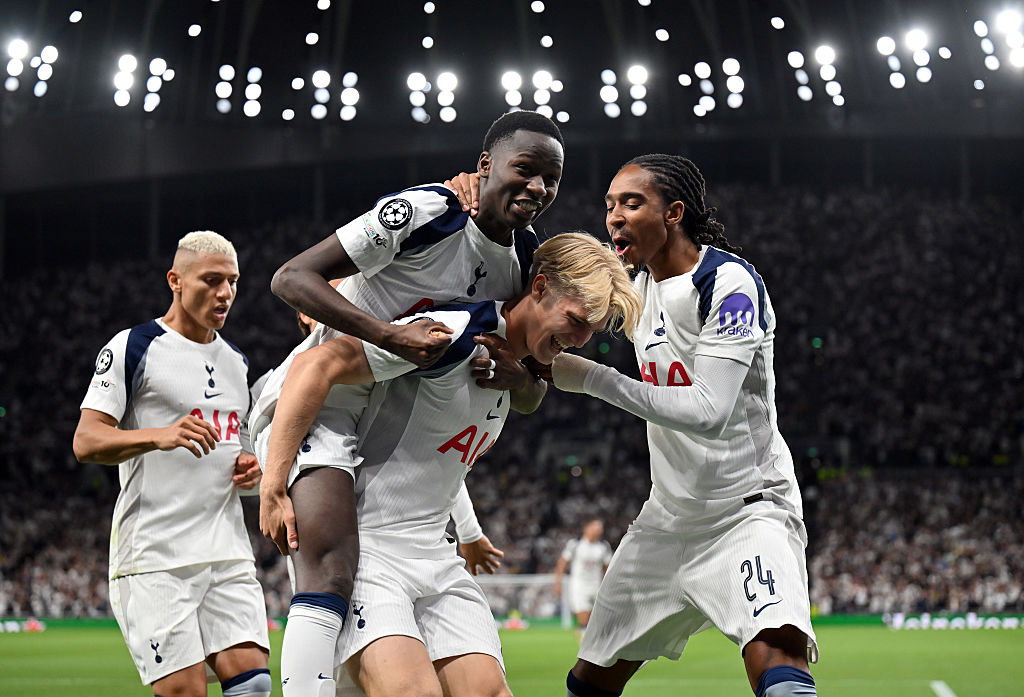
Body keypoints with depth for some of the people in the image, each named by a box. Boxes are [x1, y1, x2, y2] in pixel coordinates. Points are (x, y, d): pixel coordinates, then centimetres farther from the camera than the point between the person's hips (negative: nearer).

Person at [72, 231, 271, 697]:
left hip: (227, 549, 6)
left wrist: (248, 469, 8)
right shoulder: (132, 348, -2)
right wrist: (159, 436, -27)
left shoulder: (236, 362, 19)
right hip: (155, 556, -6)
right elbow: (86, 441, -10)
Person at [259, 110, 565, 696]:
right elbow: (291, 278, -21)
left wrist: (517, 377, -15)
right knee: (330, 579, -28)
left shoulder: (526, 263, 6)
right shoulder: (426, 213, -17)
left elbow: (531, 401, 11)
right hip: (320, 398, -8)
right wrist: (390, 336, -32)